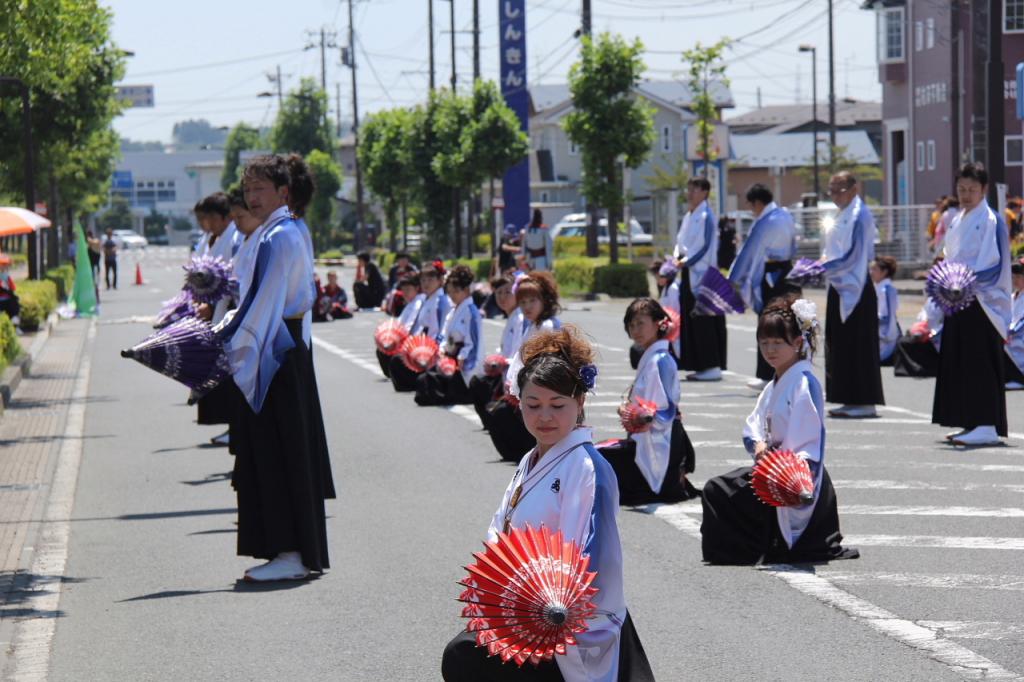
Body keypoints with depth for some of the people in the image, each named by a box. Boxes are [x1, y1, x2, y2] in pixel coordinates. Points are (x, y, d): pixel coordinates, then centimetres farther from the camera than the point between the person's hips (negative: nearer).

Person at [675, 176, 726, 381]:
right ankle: (700, 365, 13)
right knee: (690, 319, 9)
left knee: (704, 320, -8)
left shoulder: (706, 216, -11)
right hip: (688, 273, 9)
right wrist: (678, 257, 1)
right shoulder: (688, 216, 15)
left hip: (702, 272, -9)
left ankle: (712, 366, -5)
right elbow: (681, 241, 20)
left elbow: (706, 245, -15)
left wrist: (686, 261, -14)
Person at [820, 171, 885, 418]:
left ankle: (865, 402, -3)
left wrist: (824, 267, -23)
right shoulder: (843, 215, 16)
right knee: (840, 343, 10)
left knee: (858, 344, -6)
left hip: (855, 287, -10)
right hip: (841, 287, 10)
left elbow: (854, 256, -19)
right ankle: (851, 400, 15)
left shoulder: (859, 216, -13)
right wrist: (825, 263, 9)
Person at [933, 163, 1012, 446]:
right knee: (958, 361, 9)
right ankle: (970, 423, 15)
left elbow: (994, 265, -15)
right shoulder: (957, 221, 15)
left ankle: (987, 426, -12)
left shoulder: (991, 221, -9)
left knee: (981, 362, -10)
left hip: (982, 301, -8)